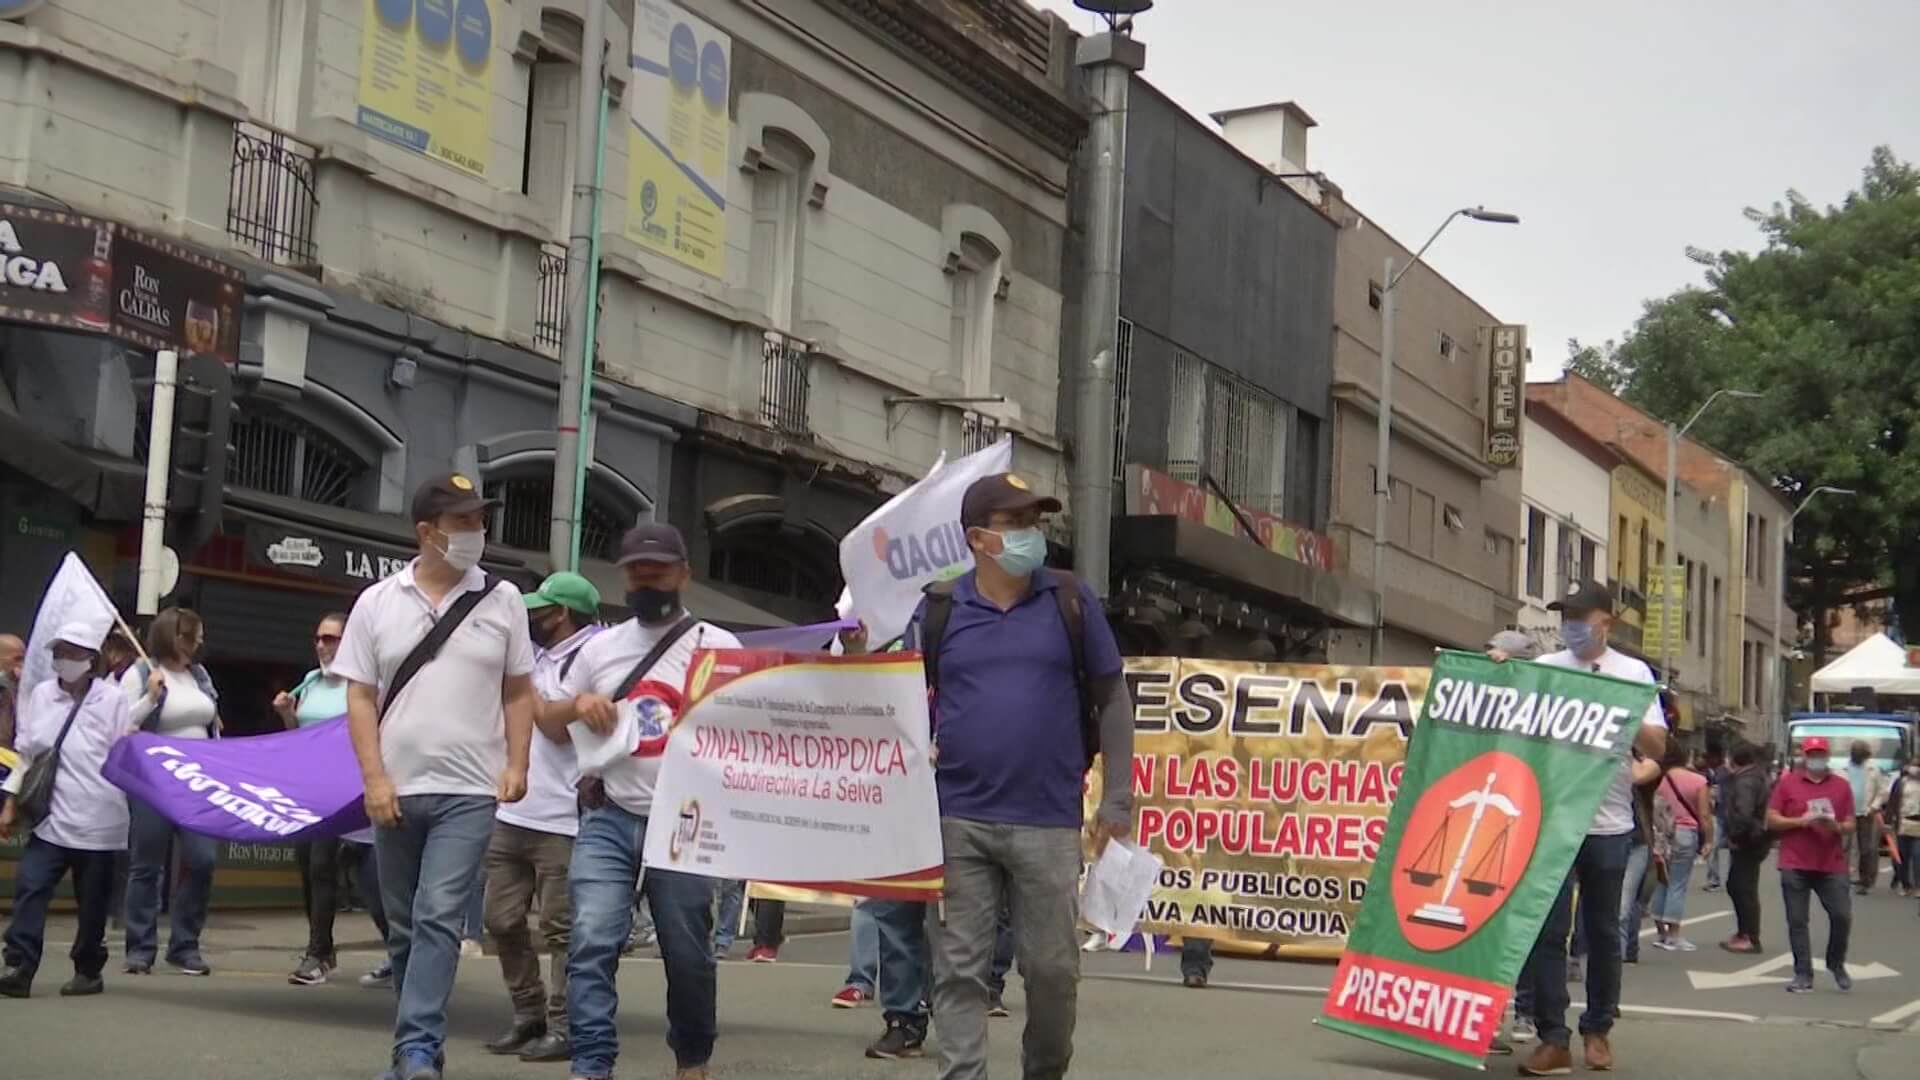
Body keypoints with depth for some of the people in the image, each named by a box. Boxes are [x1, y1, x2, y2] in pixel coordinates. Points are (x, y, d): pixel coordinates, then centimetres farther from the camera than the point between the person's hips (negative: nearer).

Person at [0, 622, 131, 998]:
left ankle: (88, 970, 20)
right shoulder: (40, 695, 8)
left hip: (98, 821, -3)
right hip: (52, 817, 3)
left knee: (92, 901, 6)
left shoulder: (113, 698, -3)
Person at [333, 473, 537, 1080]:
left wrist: (516, 765, -3)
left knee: (438, 918, -13)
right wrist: (374, 778, -7)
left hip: (469, 791, -2)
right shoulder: (377, 602, 3)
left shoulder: (502, 600, 3)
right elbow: (360, 697, 2)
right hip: (396, 791, 2)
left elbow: (518, 692, 7)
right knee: (403, 926, 10)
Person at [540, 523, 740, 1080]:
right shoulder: (600, 646, 12)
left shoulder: (718, 646, 3)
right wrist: (576, 704, -4)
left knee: (688, 954, 8)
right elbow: (551, 725, 18)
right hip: (608, 820, 2)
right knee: (592, 942, -12)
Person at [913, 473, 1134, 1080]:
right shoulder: (937, 610, 5)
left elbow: (1112, 700, 9)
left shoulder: (1071, 602, 5)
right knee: (959, 969, 2)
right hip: (955, 820, 0)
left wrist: (1117, 799, 4)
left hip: (1047, 824, 0)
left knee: (1053, 967, 6)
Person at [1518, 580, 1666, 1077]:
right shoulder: (1543, 669, 6)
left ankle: (1598, 1030, 23)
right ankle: (1553, 1038, -1)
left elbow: (1658, 748, 0)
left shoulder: (1633, 673, 5)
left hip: (1609, 823, 0)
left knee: (1603, 930, 10)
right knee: (1548, 929, -4)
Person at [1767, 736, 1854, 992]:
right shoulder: (1787, 783, 3)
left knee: (1842, 915, -4)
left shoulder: (1841, 786, 8)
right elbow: (1771, 820, 1)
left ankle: (1836, 964, 20)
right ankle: (1803, 974, 6)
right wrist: (1800, 821, -13)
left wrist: (1837, 827, -13)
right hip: (1795, 865, -1)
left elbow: (1850, 825, 9)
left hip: (1832, 865, 1)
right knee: (1797, 921, -1)